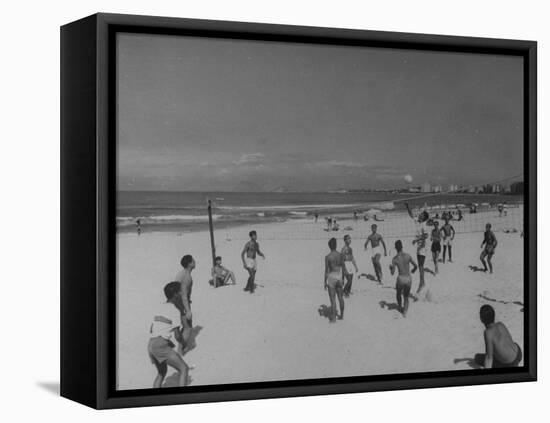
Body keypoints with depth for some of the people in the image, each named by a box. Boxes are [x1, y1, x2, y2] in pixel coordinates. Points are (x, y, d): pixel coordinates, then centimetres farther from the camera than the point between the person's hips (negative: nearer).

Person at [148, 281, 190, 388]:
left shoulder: (159, 308, 18)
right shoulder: (175, 311, -6)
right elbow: (177, 335, -10)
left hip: (151, 344, 9)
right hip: (162, 346, -9)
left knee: (162, 372, 28)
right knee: (184, 369, -6)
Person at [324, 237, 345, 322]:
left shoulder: (328, 257, -12)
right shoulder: (340, 255, 0)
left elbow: (326, 270, -10)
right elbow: (343, 267, 6)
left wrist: (325, 282, -3)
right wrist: (343, 279, 17)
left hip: (331, 277, -4)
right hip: (339, 277, 4)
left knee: (333, 299, -1)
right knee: (340, 298, 15)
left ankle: (333, 318, 1)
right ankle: (341, 315, 26)